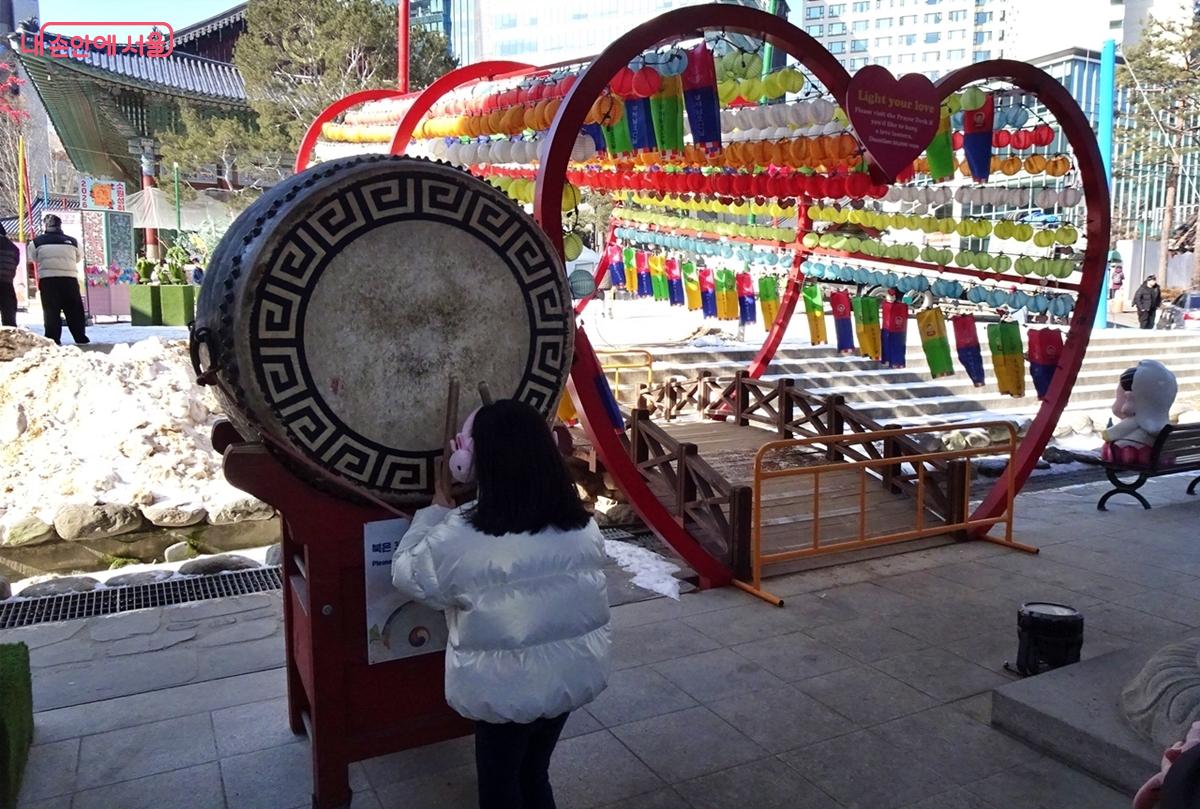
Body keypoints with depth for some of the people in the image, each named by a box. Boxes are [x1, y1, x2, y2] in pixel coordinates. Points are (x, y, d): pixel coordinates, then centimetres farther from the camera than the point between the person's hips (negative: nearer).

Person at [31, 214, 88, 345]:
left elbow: (35, 259, 15)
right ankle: (80, 338, 9)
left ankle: (53, 340, -3)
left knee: (51, 311, 1)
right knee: (75, 309, 9)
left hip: (47, 279, -1)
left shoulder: (37, 242, 2)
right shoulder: (72, 241, 5)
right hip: (70, 278, 1)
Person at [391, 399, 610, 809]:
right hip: (574, 672, 5)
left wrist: (437, 510, 4)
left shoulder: (461, 536, -22)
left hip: (507, 686, -4)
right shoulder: (582, 525, -7)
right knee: (535, 774, 25)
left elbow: (408, 575, -7)